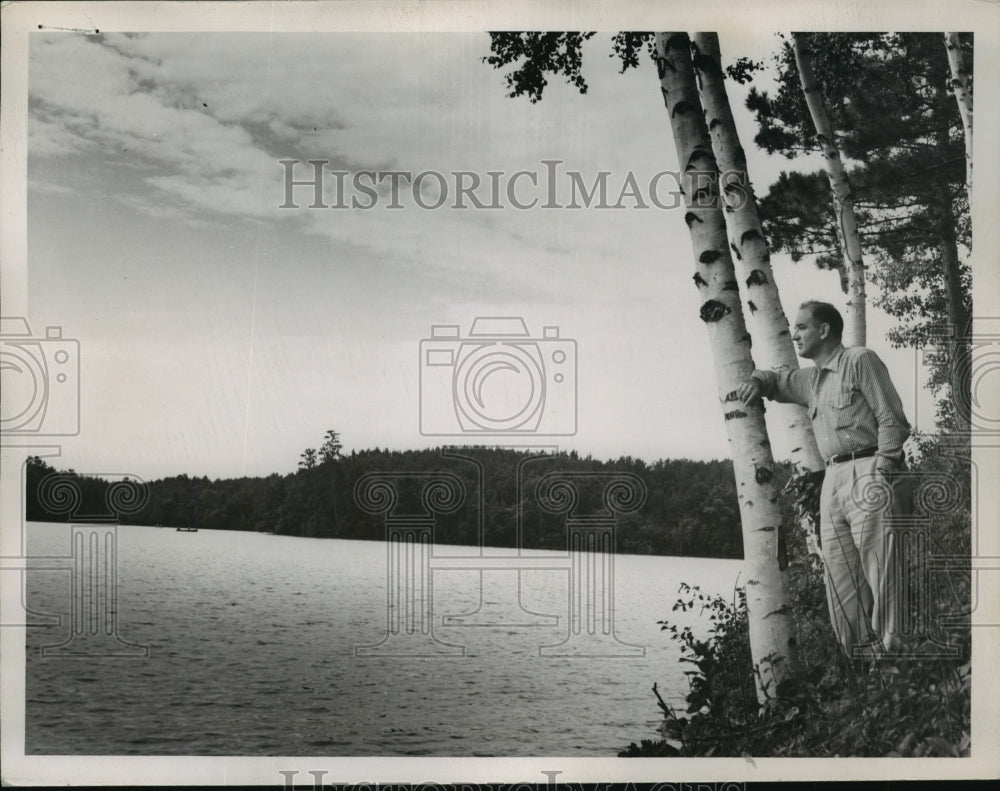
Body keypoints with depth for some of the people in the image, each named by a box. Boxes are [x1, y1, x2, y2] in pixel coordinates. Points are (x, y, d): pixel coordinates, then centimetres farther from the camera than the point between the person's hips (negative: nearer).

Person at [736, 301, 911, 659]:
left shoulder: (859, 360, -1)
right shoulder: (811, 380, 22)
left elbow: (892, 419, -6)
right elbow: (777, 380, 41)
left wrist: (882, 474, -16)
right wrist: (756, 381, 16)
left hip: (869, 472, -8)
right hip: (833, 479, 8)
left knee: (880, 571, -12)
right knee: (840, 576, 4)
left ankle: (890, 649, -11)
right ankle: (860, 652, 8)